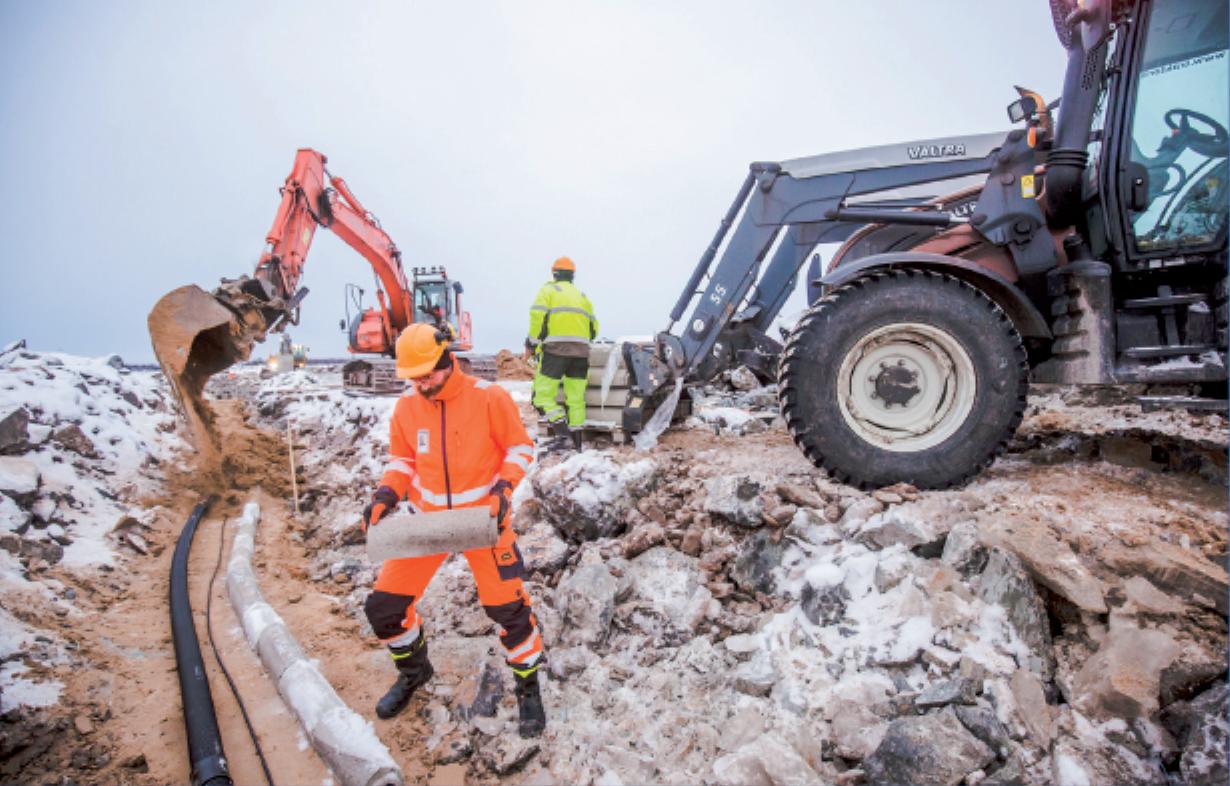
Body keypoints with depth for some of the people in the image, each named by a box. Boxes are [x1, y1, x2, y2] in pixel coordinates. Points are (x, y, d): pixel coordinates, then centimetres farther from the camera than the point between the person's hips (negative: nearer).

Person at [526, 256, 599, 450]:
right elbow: (594, 327, 17)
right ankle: (576, 442, 10)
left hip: (555, 348, -5)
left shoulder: (548, 290, 8)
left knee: (543, 395, -2)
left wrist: (532, 341, 1)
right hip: (581, 350, 5)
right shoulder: (582, 295, 22)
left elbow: (538, 316, -7)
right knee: (576, 397, 9)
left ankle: (562, 433, -17)